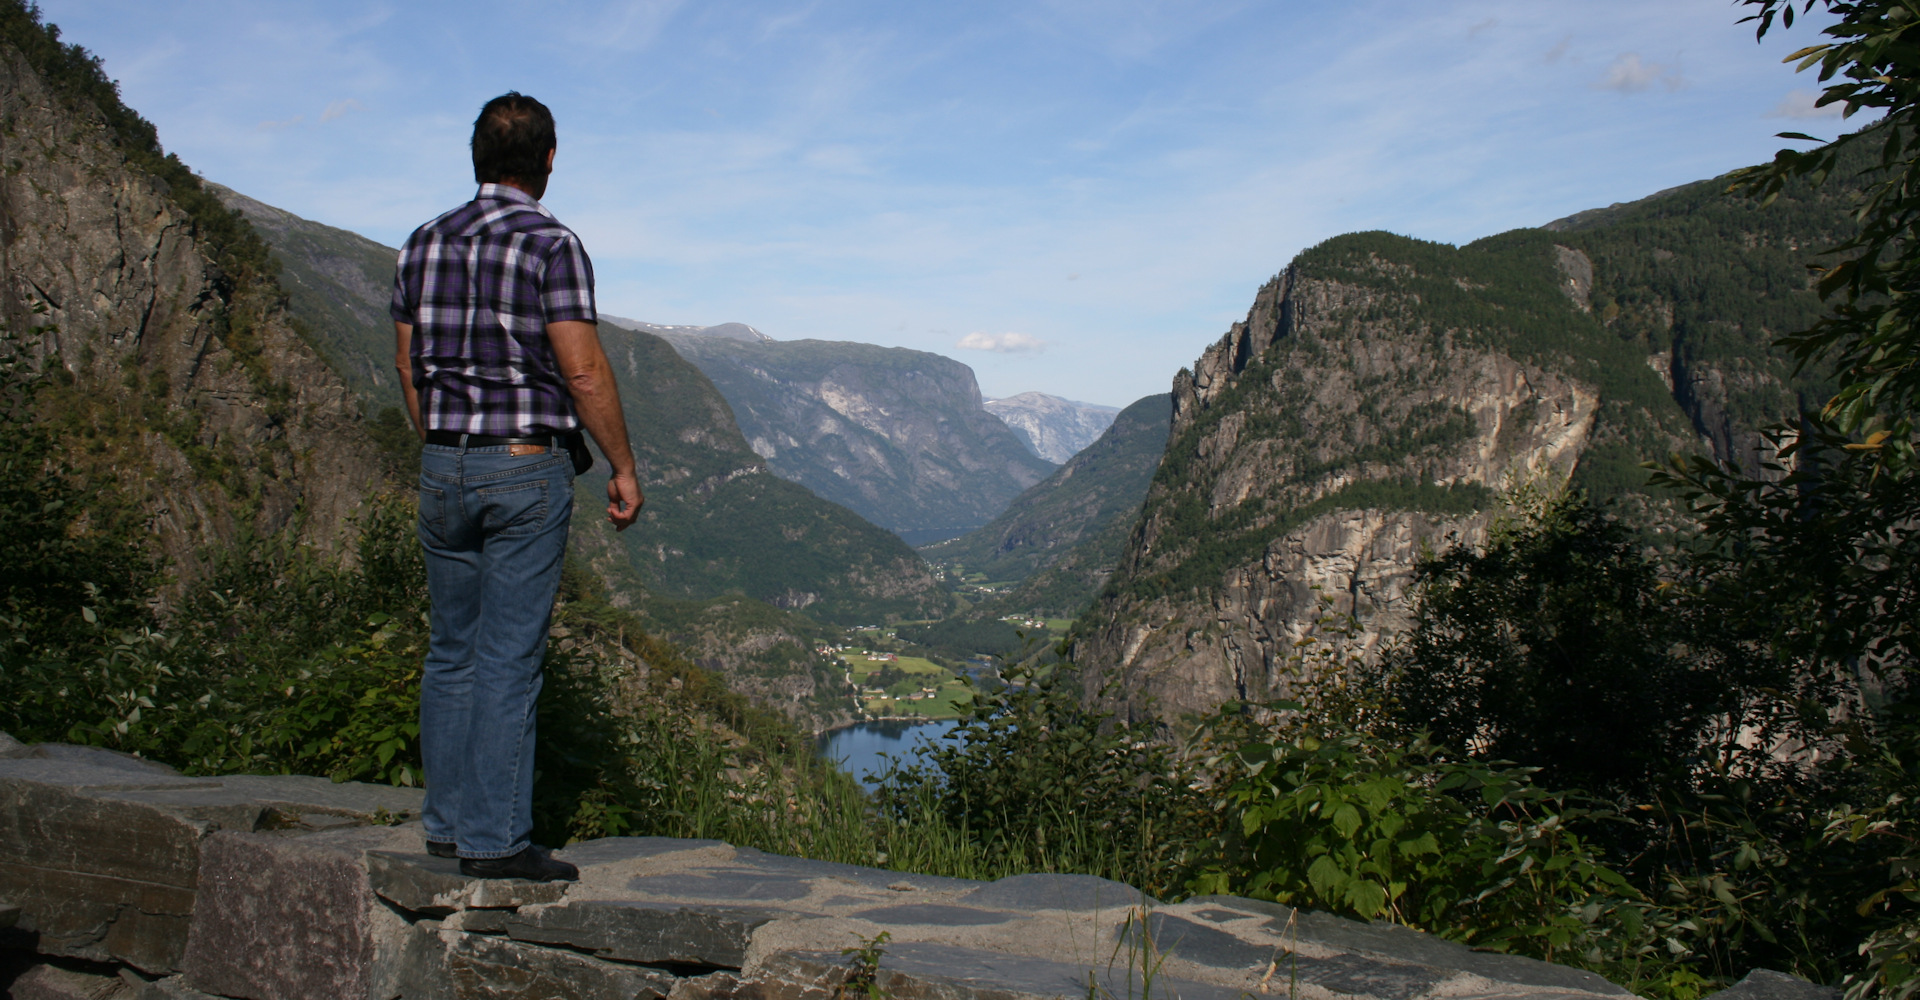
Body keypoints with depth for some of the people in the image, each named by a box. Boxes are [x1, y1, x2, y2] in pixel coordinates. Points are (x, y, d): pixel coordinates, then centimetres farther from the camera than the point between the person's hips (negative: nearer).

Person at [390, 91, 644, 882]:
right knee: (510, 656, -3)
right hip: (528, 468, -6)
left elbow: (408, 365, 13)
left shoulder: (424, 244, 8)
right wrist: (623, 468, -6)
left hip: (445, 467, 6)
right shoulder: (550, 245, -11)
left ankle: (447, 822, 20)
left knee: (453, 648, 13)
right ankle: (495, 838, 1)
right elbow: (583, 372, -15)